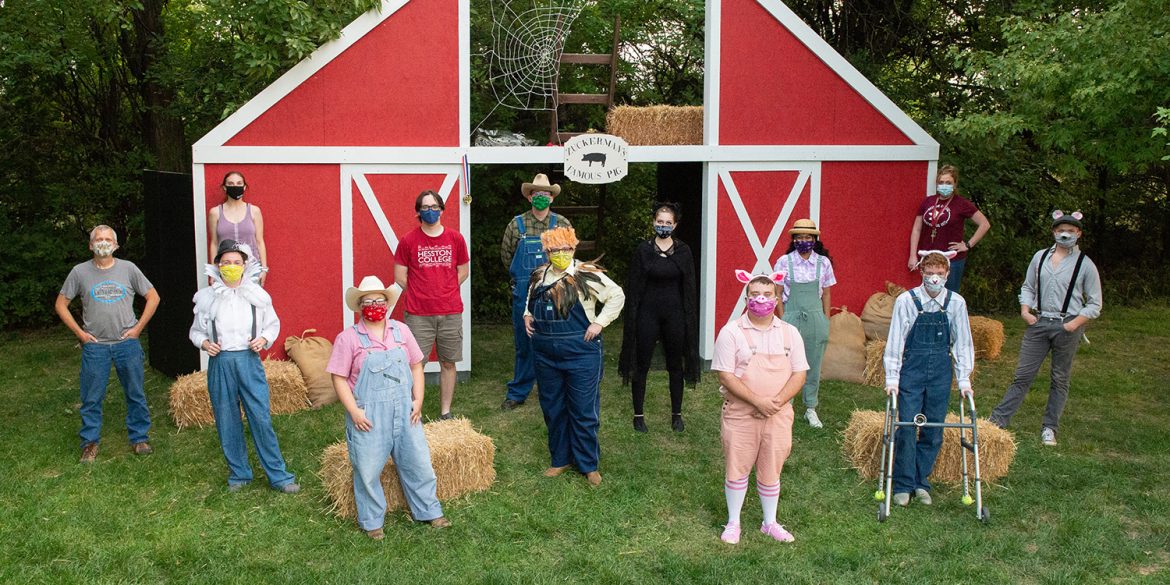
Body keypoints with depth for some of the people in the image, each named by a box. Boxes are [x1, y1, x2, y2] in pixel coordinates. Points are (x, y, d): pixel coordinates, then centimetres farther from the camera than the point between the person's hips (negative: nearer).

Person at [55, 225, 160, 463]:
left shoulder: (128, 268, 1)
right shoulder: (80, 272, 1)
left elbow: (153, 297, 7)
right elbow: (61, 304, 8)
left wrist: (138, 328, 0)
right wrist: (79, 333, 0)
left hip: (127, 343, 0)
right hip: (95, 345, 0)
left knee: (136, 394, 7)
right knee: (91, 398, 5)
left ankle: (139, 438, 19)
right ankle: (90, 442, 18)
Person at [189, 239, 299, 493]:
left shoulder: (257, 294, 2)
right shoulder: (207, 297, 3)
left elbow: (273, 324, 13)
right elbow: (196, 331, 13)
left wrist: (264, 339, -6)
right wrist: (204, 343, -7)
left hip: (249, 360, -1)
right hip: (220, 363, 1)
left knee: (262, 419, -4)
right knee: (227, 422, 8)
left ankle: (278, 475, 5)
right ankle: (238, 473, 25)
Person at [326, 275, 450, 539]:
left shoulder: (401, 331, 7)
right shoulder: (348, 338, -4)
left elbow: (416, 366, 11)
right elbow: (339, 378, -5)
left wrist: (418, 400, 2)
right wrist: (354, 411, -13)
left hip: (404, 411, 3)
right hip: (368, 416, -3)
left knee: (417, 462, 10)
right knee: (368, 469, 3)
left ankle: (429, 511, 26)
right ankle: (372, 521, 20)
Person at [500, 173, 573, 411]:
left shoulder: (562, 224, 2)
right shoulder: (517, 224, 1)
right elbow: (506, 254, 11)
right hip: (523, 294, 0)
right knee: (524, 344, 8)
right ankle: (518, 393, 18)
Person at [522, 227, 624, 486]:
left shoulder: (586, 275, -9)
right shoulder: (539, 276, 8)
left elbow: (617, 296, -6)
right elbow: (531, 300, 27)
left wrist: (599, 322, -11)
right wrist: (527, 315, 9)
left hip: (581, 352, -5)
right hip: (545, 355, 5)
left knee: (584, 411, 1)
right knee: (553, 409, 13)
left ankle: (589, 464, 14)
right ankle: (560, 459, 28)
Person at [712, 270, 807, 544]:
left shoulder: (789, 333, 5)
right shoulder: (731, 332, -6)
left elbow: (799, 374, 1)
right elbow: (726, 376, -12)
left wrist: (776, 402, -14)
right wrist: (757, 401, -19)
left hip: (779, 415, 3)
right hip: (740, 414, -2)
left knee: (771, 469, 11)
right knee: (737, 467, 6)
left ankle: (770, 523, 29)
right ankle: (733, 522, 23)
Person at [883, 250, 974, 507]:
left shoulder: (956, 303, 0)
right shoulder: (906, 300, -7)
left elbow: (962, 343, 6)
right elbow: (895, 341, -4)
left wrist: (964, 379, 2)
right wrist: (892, 378, -7)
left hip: (940, 372, 2)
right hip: (911, 370, -2)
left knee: (933, 430, 6)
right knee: (907, 428, -4)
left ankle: (921, 482, 19)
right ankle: (903, 485, 7)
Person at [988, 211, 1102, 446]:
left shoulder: (1085, 265, 0)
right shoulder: (1040, 257, 8)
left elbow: (1095, 303, 2)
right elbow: (1028, 287, 16)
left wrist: (1076, 323, -12)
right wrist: (1025, 310, 0)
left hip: (1067, 327, -2)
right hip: (1038, 322, 2)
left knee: (1060, 380, 7)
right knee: (1022, 375, 1)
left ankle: (1049, 428, 16)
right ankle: (998, 420, 4)